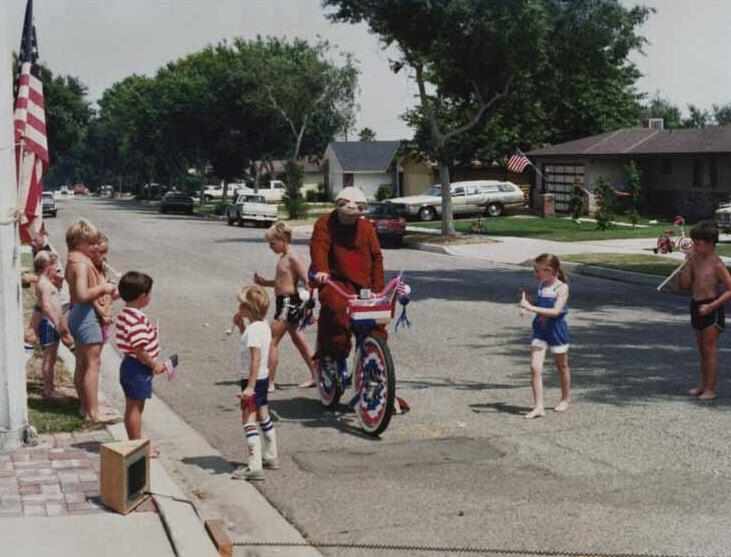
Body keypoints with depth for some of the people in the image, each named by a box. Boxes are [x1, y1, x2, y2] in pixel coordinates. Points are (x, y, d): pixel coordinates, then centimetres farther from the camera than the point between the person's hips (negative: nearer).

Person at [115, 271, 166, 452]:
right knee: (135, 408, 0)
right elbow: (139, 349, -27)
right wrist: (154, 364, -14)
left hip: (130, 365, 10)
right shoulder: (137, 319, -25)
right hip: (138, 368, -10)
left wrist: (153, 362, 15)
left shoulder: (124, 314, 8)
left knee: (133, 408, 17)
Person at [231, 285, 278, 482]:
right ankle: (271, 457, 35)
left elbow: (256, 359, -26)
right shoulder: (263, 325, 6)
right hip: (263, 377, 10)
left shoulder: (253, 329, -21)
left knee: (248, 420, -10)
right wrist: (241, 325, 12)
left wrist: (250, 386, -27)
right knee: (263, 417, 22)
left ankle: (254, 467, -14)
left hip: (253, 379, -10)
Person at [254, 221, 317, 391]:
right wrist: (264, 282, 11)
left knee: (272, 341, -7)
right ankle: (315, 376, 26)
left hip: (289, 303, -10)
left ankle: (269, 382, -4)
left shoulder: (292, 258, -15)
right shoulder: (284, 257, 13)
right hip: (285, 302, 10)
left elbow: (307, 281, -19)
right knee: (298, 340, 17)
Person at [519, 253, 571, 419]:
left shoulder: (562, 288, -15)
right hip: (540, 331, 5)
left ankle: (566, 399, 37)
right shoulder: (541, 285, 3)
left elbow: (556, 311, -27)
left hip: (556, 330, -4)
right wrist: (527, 303, -2)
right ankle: (538, 406, -7)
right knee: (535, 368, -8)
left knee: (562, 366, 16)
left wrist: (531, 308, -31)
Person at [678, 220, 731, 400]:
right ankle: (703, 384, 24)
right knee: (701, 349, 14)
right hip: (696, 306, 7)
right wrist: (688, 263, -7)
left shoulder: (716, 264, -13)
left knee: (710, 349, -2)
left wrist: (711, 306, -19)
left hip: (711, 309, -7)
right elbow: (684, 284, 3)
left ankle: (710, 389, 4)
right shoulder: (695, 260, 5)